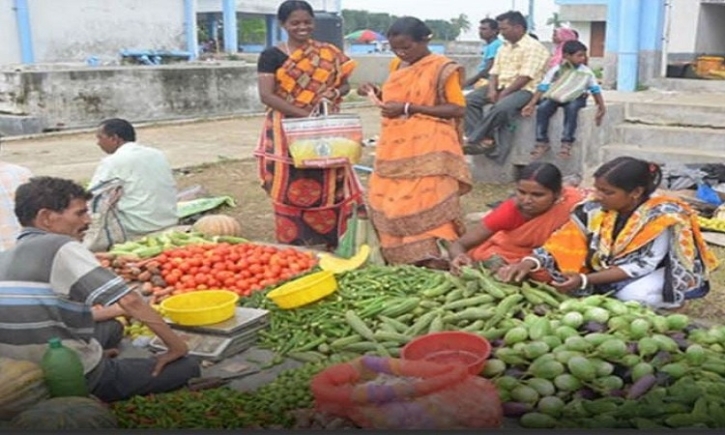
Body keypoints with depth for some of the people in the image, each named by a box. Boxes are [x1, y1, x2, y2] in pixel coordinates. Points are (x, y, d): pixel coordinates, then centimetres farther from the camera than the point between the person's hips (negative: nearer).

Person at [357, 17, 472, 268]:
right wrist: (377, 94, 4)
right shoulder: (397, 66, 13)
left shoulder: (443, 69, -8)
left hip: (427, 150, -7)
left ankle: (435, 260, -2)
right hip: (395, 148, 7)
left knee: (426, 204, -10)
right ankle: (401, 258, 19)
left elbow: (457, 109, -13)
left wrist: (409, 109, -17)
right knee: (386, 201, 8)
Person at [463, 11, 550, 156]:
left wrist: (503, 94, -20)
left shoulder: (534, 47, -9)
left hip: (523, 89, -8)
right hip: (500, 86, 8)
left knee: (501, 107, -38)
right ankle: (483, 138, -23)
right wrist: (492, 90, -9)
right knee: (469, 99, -12)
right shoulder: (504, 47, 16)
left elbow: (525, 77, -17)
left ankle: (472, 140, -28)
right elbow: (494, 72, 11)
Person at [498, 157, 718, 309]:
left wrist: (585, 280, -38)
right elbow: (565, 242, -14)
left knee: (632, 295, -37)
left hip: (665, 272, -4)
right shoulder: (595, 208, -15)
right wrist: (531, 262, -33)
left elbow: (642, 266, -30)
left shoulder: (661, 216, -28)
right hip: (610, 269, 4)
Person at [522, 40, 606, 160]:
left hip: (576, 98, -1)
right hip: (556, 96, 1)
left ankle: (567, 143, -34)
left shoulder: (586, 72, 3)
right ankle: (542, 142, -21)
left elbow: (595, 90, 11)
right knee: (542, 108, -30)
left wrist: (601, 107, 6)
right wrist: (531, 104, -12)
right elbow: (543, 87, -3)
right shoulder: (556, 70, -1)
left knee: (571, 108, -38)